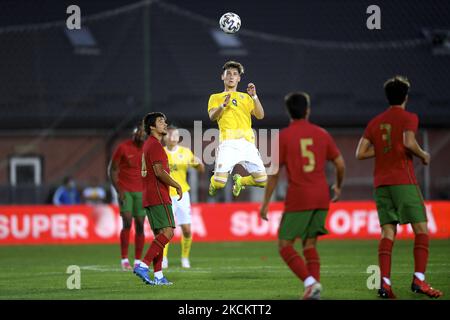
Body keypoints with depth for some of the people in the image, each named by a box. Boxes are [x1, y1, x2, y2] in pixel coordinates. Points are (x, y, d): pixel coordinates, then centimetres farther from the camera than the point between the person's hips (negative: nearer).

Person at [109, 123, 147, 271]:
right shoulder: (123, 147, -8)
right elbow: (112, 170, -4)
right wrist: (119, 190, -12)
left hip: (141, 191, 3)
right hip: (125, 191, -3)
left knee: (140, 225, -1)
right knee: (127, 223, -15)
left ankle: (138, 261, 6)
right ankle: (124, 260, -8)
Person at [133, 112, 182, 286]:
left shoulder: (148, 144, 20)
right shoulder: (155, 145, -11)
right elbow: (159, 172, -20)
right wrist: (177, 186, -10)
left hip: (149, 197, 11)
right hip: (159, 196, -11)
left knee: (160, 235, 8)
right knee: (167, 232, -15)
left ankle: (158, 276, 4)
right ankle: (143, 265, -22)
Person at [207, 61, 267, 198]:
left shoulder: (246, 97, 25)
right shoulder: (216, 97, 19)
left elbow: (260, 116, 12)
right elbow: (212, 116, 0)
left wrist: (254, 97, -1)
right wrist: (223, 105, -17)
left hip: (247, 141, 3)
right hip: (228, 141, -3)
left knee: (262, 181, -9)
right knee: (219, 182, -17)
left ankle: (239, 181, 22)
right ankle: (213, 183, 21)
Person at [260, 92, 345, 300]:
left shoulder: (284, 136, -3)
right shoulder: (321, 134, 8)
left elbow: (274, 172, -5)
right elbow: (340, 164, 10)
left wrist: (265, 202, 0)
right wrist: (338, 187, 28)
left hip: (297, 199, -5)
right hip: (321, 198, 5)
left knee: (285, 245, 2)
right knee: (309, 245, 15)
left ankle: (310, 282, -17)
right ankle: (314, 286, -1)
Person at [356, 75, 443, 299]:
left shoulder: (375, 122, 15)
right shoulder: (409, 118, -1)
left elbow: (360, 153, 11)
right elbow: (409, 142, -19)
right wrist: (423, 155, -2)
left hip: (381, 183, 6)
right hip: (404, 180, -5)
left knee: (388, 232, 2)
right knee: (421, 228, -3)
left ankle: (384, 282, -11)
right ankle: (419, 279, -15)